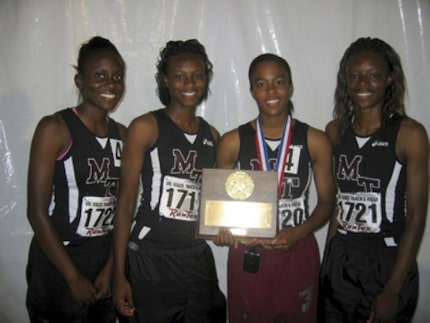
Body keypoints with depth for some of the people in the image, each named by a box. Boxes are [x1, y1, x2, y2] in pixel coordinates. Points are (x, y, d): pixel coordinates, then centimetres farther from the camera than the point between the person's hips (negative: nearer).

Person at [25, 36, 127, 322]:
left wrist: (110, 268, -3)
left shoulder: (123, 135, 4)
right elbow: (37, 212, -13)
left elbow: (123, 207, 5)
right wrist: (74, 278, -11)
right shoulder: (54, 128, -11)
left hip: (106, 264, 5)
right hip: (57, 267, -5)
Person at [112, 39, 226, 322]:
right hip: (151, 256, -4)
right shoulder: (146, 127, -6)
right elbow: (126, 201, -8)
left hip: (198, 256, 5)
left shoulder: (212, 135, 9)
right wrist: (120, 274, -10)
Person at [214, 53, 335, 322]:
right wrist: (223, 227, -13)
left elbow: (327, 201, 4)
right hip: (246, 255, 0)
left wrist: (299, 232, -12)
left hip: (298, 254, 0)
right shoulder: (232, 142, -1)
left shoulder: (315, 141, -2)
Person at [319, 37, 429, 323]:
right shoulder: (336, 130, 3)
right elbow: (335, 202, 8)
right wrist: (327, 262, 3)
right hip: (339, 261, 4)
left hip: (390, 263, -3)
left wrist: (393, 291, -13)